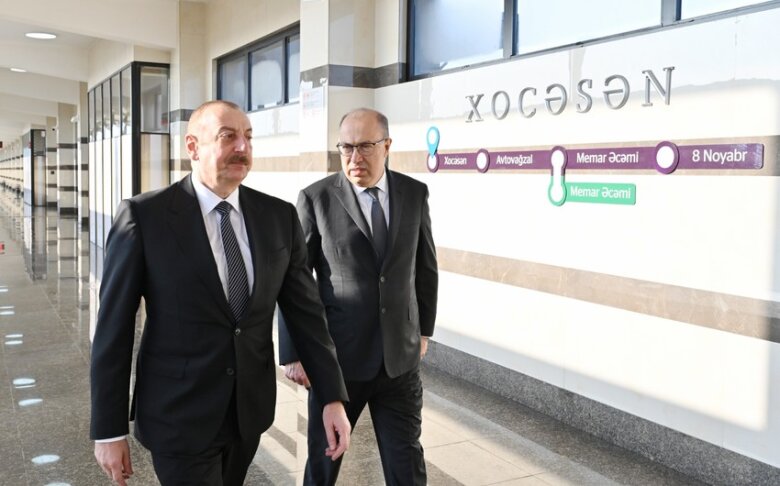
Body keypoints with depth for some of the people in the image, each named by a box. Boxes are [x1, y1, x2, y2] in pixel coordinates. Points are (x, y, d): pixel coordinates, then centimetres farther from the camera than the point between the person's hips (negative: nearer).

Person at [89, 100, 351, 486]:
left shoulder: (279, 216, -1)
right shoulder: (143, 216, -12)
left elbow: (305, 310, 1)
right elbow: (113, 328, -9)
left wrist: (332, 397, -5)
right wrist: (109, 430, -8)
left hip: (250, 410, 4)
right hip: (179, 416, -4)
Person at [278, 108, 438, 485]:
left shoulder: (415, 193, 1)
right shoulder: (315, 198, -8)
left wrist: (424, 329, 14)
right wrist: (292, 354, -6)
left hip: (401, 355, 2)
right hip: (336, 356, -2)